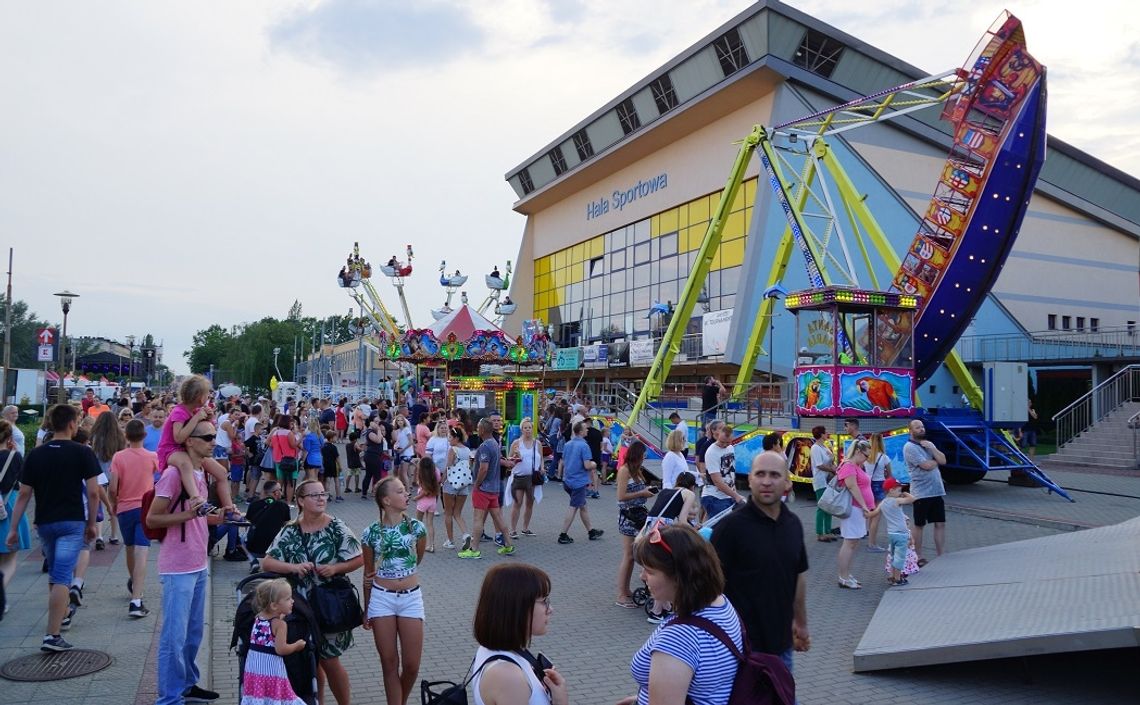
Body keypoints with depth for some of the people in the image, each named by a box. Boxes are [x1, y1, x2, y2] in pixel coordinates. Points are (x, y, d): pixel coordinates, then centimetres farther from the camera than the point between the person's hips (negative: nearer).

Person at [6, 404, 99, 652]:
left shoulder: (36, 454, 3)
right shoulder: (82, 452, -7)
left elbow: (24, 495, 2)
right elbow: (93, 492, -10)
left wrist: (13, 528, 6)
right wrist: (91, 523, 1)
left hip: (44, 522, 4)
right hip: (72, 522, -4)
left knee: (54, 573, 22)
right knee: (62, 577, -6)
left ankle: (60, 612, 38)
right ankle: (52, 635, -10)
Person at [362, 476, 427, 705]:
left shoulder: (417, 527, -5)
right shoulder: (371, 533, -5)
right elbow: (368, 574, 6)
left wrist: (386, 573, 6)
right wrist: (367, 610, 11)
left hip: (411, 598, 1)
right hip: (381, 599, -1)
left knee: (411, 665, 4)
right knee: (389, 663, 6)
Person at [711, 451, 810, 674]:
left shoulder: (793, 524, 3)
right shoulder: (731, 526, -16)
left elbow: (799, 575, 15)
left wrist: (801, 624, 20)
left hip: (781, 642, 6)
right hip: (742, 644, -6)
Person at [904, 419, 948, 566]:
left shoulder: (928, 444, 14)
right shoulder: (910, 447, -11)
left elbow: (943, 460, 2)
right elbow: (927, 466, -19)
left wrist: (932, 448, -10)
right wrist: (936, 460, 1)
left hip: (937, 491, 7)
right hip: (921, 493, -7)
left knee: (940, 524, 7)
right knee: (919, 525, 4)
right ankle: (918, 558, 13)